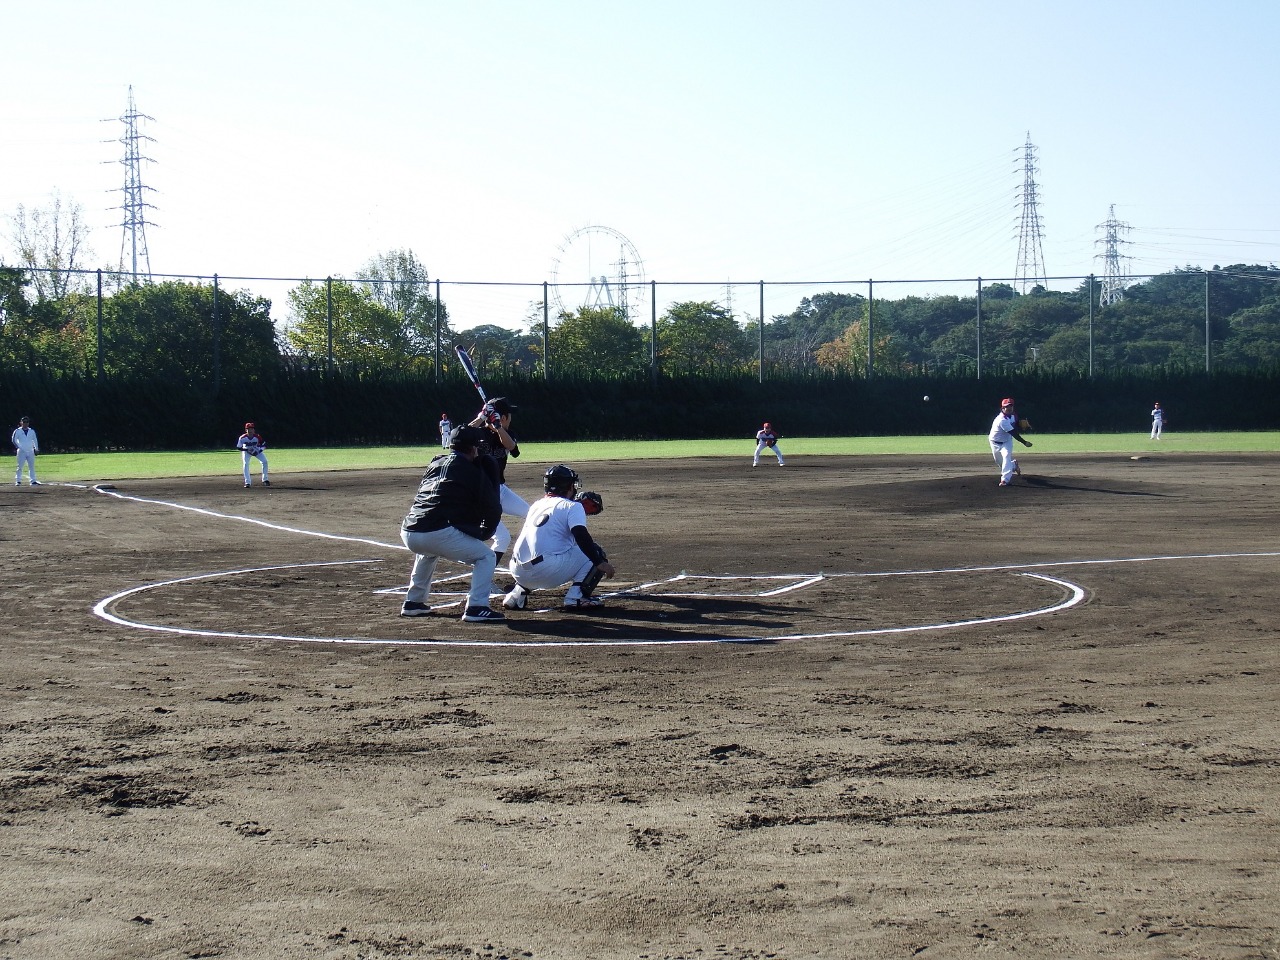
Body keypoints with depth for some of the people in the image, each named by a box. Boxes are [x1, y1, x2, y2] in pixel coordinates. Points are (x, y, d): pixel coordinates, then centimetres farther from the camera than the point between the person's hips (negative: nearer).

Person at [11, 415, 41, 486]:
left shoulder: (32, 431, 9)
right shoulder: (17, 431, -2)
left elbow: (35, 440, 14)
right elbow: (14, 439, -2)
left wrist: (36, 448, 8)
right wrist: (17, 446, -11)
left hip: (30, 451, 4)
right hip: (21, 451, -4)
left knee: (31, 466, 5)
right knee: (20, 466, -4)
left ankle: (33, 481, 7)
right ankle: (18, 481, -2)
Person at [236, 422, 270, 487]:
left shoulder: (257, 436, -27)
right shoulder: (242, 438, -28)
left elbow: (264, 445, -15)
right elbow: (238, 447, -17)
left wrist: (259, 450, -29)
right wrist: (247, 450, -30)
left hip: (256, 451, 1)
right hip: (246, 451, -1)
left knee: (264, 462, -11)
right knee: (246, 464, -19)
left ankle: (265, 480, 3)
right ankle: (247, 483, -14)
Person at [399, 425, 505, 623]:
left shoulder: (435, 464, 22)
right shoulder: (473, 472, 4)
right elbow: (493, 510, 8)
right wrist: (483, 534, 25)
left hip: (408, 533, 7)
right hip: (439, 533, -7)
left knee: (427, 552, 41)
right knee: (486, 557, 8)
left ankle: (413, 603, 38)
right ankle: (476, 608, -7)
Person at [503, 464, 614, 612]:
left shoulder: (536, 505, 21)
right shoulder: (572, 506, 2)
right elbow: (581, 537, -12)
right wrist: (600, 563, -12)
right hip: (547, 572, -7)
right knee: (594, 551, 9)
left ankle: (518, 593, 18)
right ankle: (576, 596, -7)